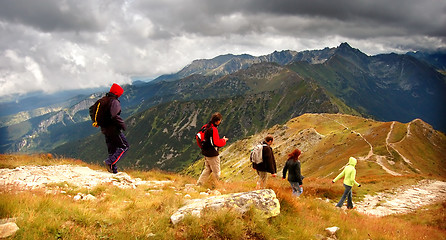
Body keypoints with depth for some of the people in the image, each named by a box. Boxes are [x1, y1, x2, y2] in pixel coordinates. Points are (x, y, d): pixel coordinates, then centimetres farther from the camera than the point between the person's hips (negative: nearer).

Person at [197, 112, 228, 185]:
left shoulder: (206, 127, 7)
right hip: (212, 154, -9)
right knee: (216, 172, 1)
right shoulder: (213, 129, -21)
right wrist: (224, 140, -6)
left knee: (207, 170, 19)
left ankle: (199, 184, 17)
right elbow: (216, 143, -22)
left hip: (206, 153, 9)